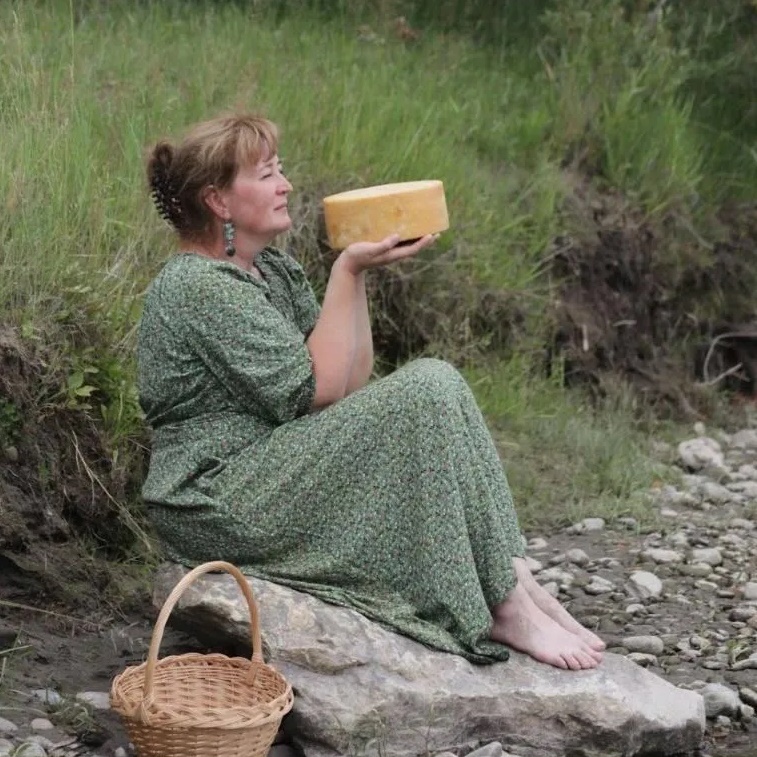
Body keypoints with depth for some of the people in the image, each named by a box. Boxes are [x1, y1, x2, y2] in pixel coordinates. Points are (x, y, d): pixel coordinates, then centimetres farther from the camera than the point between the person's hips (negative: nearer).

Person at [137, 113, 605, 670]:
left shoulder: (273, 269, 14)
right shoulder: (197, 288, -15)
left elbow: (352, 380, 9)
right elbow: (317, 391, -18)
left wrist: (358, 272, 0)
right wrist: (347, 273, -14)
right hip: (222, 508, -10)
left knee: (435, 382, 0)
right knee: (425, 394, -18)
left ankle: (516, 580, -9)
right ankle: (503, 610, -17)